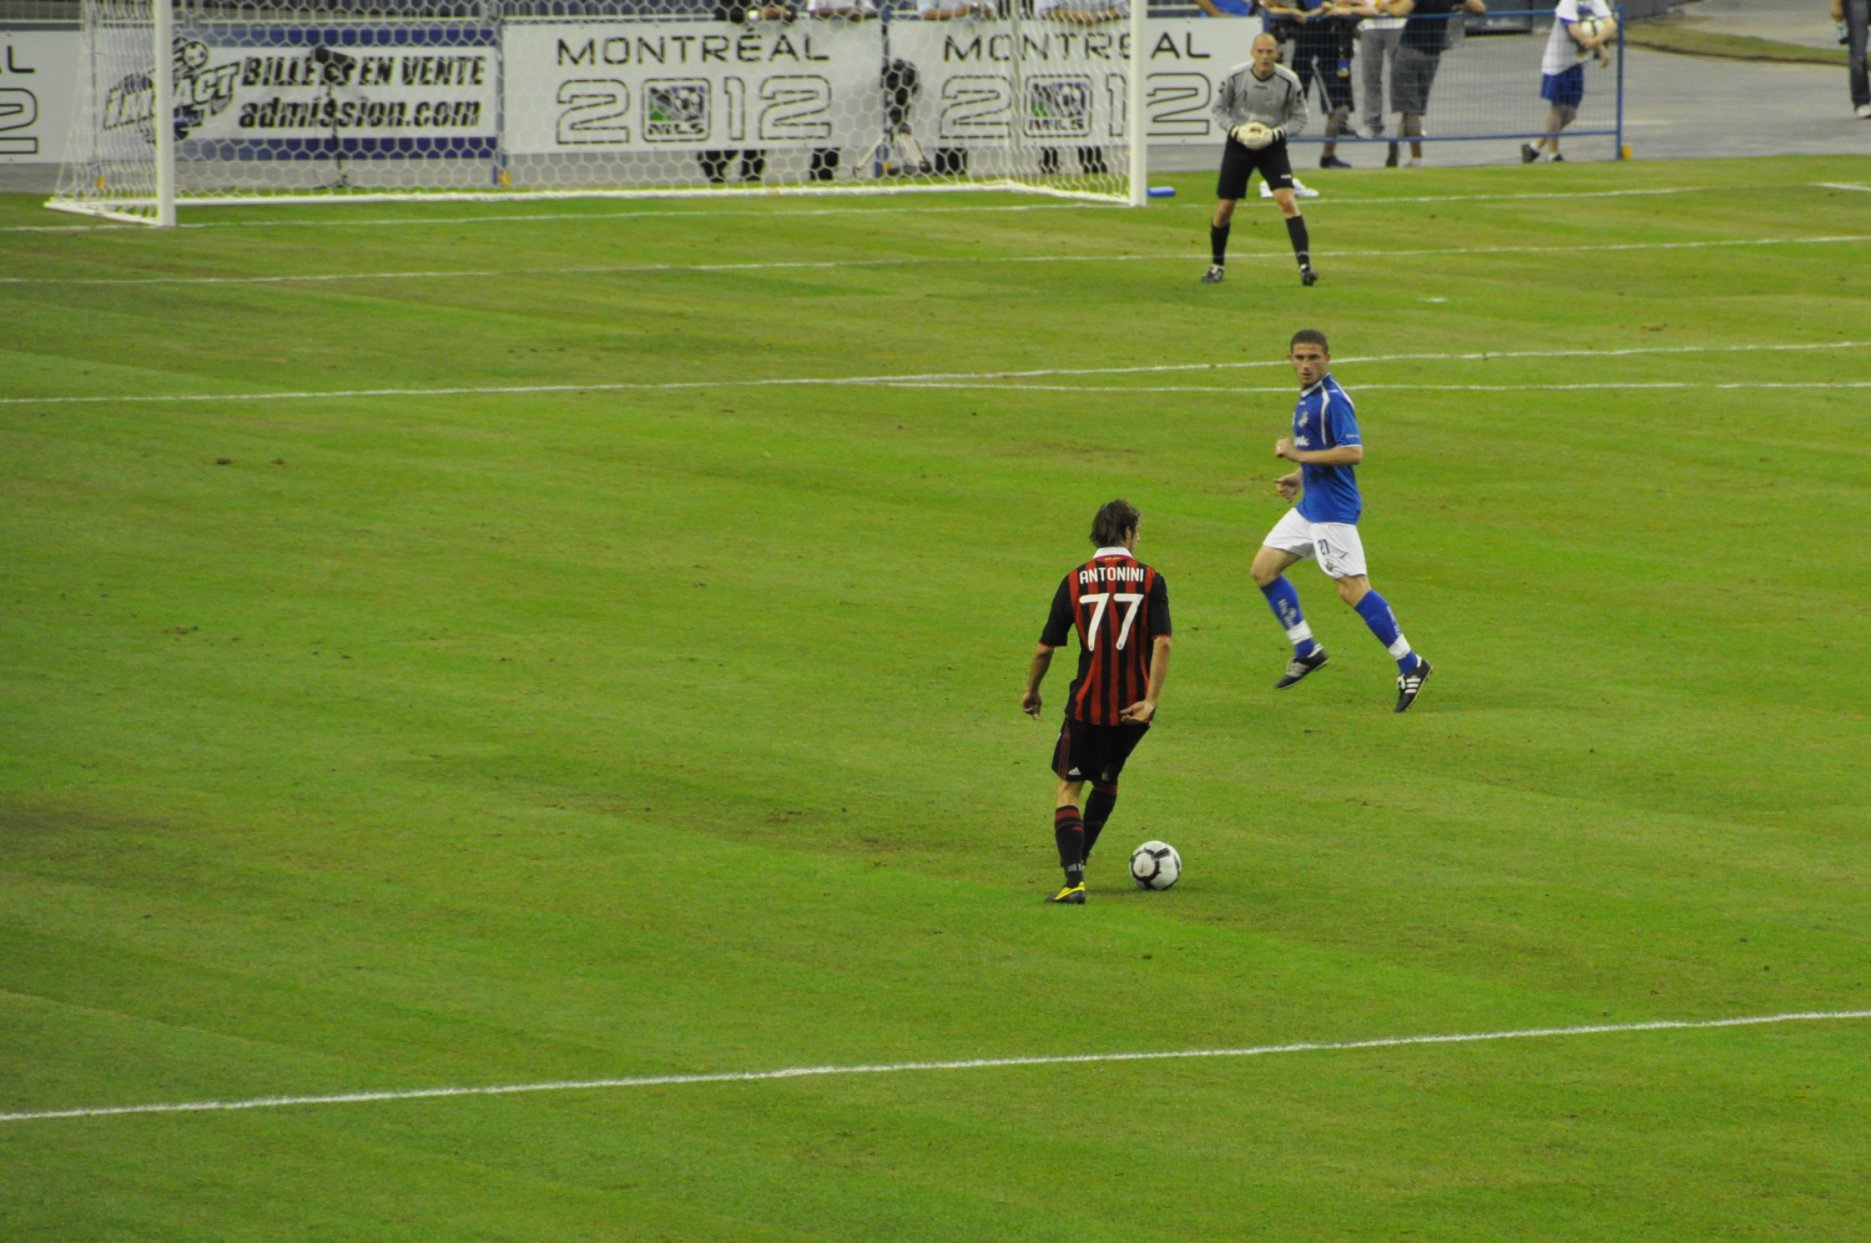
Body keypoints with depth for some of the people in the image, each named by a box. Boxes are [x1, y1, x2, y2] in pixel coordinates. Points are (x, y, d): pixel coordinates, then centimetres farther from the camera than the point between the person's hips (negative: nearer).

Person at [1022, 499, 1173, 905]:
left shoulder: (1076, 581, 0)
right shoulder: (1149, 580, -1)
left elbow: (1045, 647, 2)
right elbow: (1162, 642, -13)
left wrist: (1031, 690, 18)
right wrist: (1151, 699, -14)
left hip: (1087, 705, -2)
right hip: (1132, 707, 2)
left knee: (1068, 790, 3)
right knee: (1107, 780, 26)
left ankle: (1074, 878, -13)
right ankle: (1078, 859, 33)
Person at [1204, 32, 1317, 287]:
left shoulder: (1289, 81, -12)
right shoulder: (1235, 76, -11)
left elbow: (1299, 118, -2)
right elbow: (1219, 109, 1)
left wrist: (1276, 133, -20)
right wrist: (1235, 130, -17)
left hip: (1272, 146, -1)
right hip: (1238, 144, 1)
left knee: (1287, 200, -18)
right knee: (1224, 207, 3)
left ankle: (1305, 265, -19)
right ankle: (1217, 265, 25)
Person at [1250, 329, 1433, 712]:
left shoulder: (1332, 400, -17)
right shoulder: (1307, 399, 14)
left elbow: (1353, 452, -27)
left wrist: (1299, 455, -23)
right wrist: (1300, 476, 16)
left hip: (1333, 509, -10)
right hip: (1309, 506, 10)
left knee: (1352, 589, -11)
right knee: (1263, 568, 12)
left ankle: (1409, 664, -5)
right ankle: (1306, 650, 20)